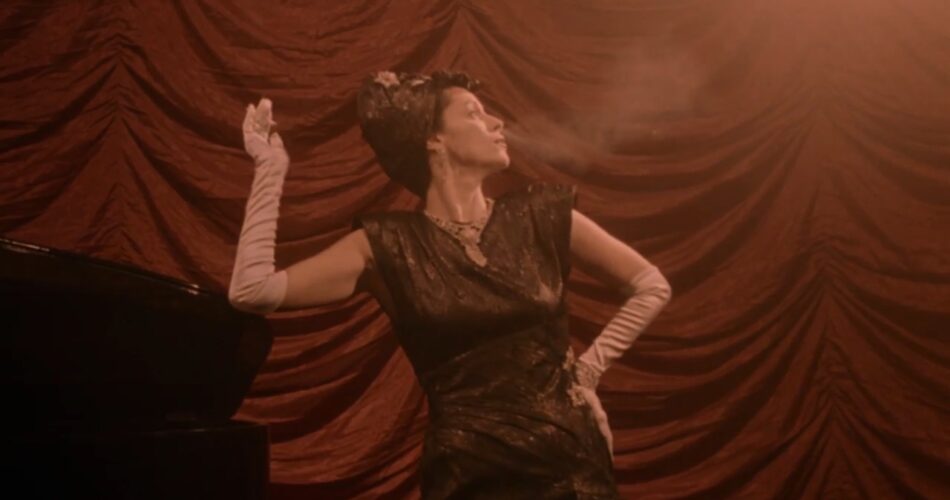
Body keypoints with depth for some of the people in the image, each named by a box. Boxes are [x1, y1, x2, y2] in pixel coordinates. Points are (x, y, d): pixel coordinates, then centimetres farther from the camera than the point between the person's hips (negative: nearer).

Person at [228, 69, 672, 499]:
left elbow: (652, 287, 10)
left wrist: (591, 366, 1)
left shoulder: (540, 215, 0)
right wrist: (270, 170, -7)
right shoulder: (391, 244, -4)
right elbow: (252, 291, -11)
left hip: (571, 462, 2)